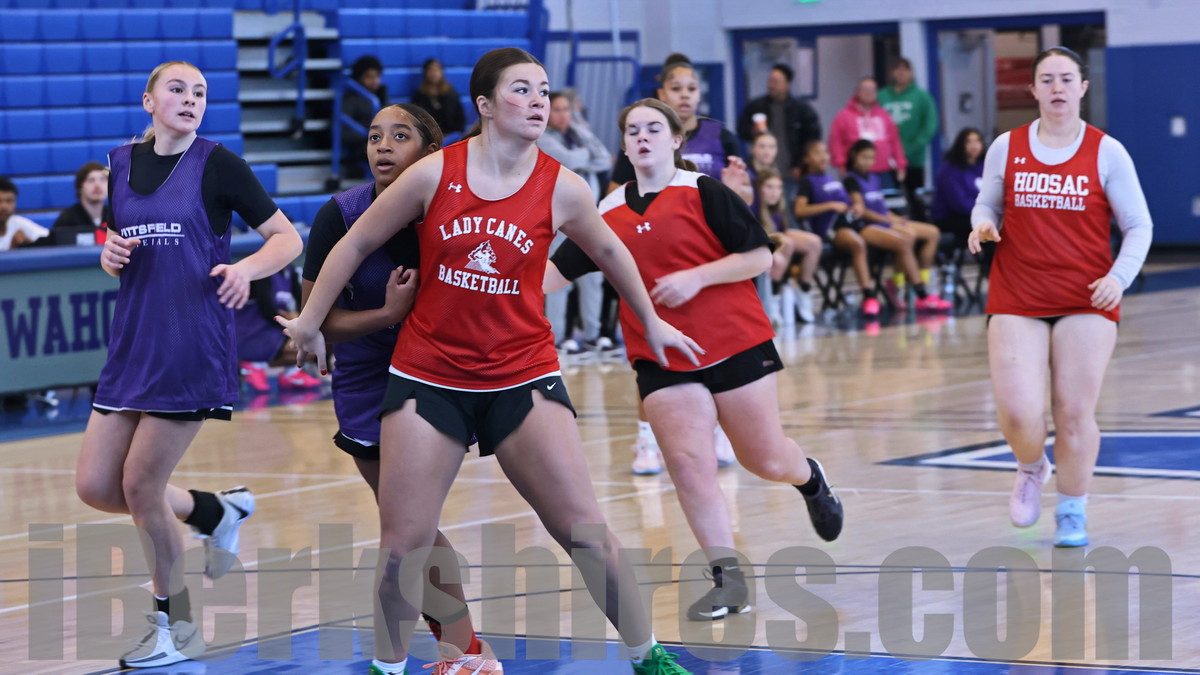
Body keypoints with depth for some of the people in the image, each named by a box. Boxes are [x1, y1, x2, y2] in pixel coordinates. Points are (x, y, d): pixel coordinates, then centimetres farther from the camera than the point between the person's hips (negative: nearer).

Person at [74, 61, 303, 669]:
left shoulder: (216, 164, -4)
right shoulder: (123, 163, 11)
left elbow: (288, 238, -3)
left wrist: (246, 267, -23)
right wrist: (111, 255, -2)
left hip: (192, 350, -6)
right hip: (131, 346, 6)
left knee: (140, 486, -5)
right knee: (95, 486, 3)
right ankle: (215, 511, 28)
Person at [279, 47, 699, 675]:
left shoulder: (561, 188, -4)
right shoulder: (434, 175, -6)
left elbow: (609, 252, 16)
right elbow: (355, 244, 6)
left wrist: (651, 322, 27)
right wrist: (310, 320, 12)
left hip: (522, 374, 0)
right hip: (428, 376, 0)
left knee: (588, 533, -6)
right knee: (403, 545, -1)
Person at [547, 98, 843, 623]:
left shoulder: (703, 192, -5)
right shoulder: (609, 212, 7)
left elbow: (759, 256, -7)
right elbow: (559, 271, 11)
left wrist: (697, 276, -18)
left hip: (736, 344, -3)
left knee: (767, 461, 5)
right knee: (689, 464, -11)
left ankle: (811, 480, 41)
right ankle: (728, 578, -4)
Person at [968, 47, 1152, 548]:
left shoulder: (1106, 152, 1)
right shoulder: (1006, 148, 5)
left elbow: (1139, 226, 3)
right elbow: (986, 205, 18)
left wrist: (1120, 276, -13)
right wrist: (983, 225, -7)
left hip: (1086, 301, -1)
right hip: (1016, 300, 1)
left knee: (1074, 412, -2)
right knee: (1017, 412, -11)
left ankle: (1072, 511, 19)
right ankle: (1032, 468, 24)